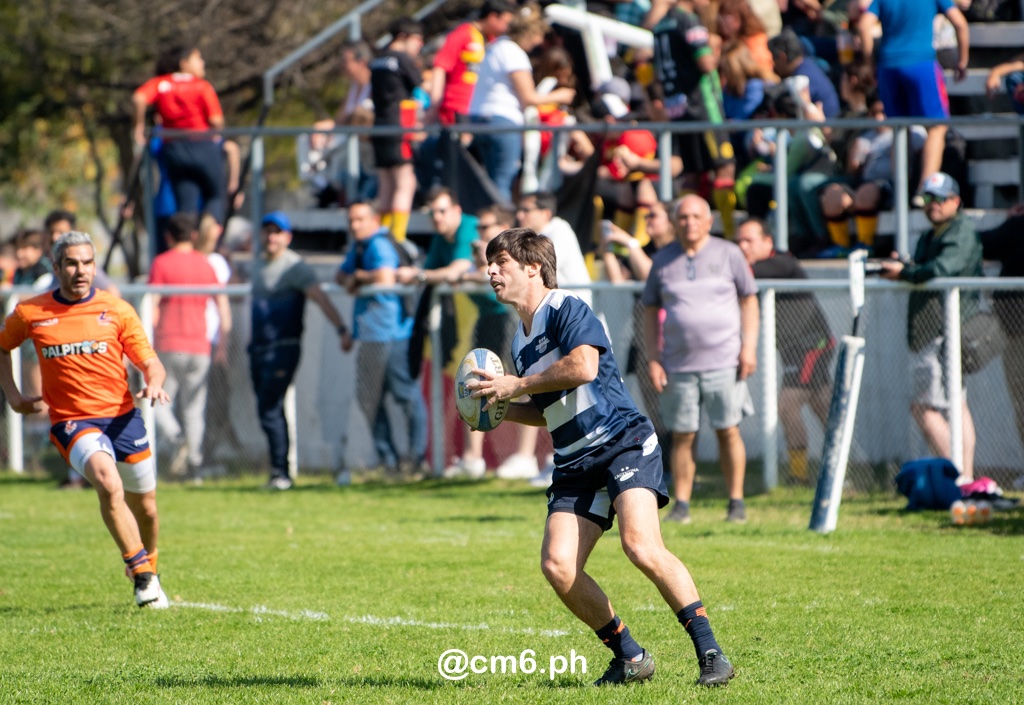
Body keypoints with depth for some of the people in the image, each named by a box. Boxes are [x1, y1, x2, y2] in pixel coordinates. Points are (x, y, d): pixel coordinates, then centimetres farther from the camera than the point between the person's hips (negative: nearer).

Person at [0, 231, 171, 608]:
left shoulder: (116, 310, 1)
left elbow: (151, 364, 2)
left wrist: (154, 384, -20)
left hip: (122, 416, 2)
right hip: (71, 419, -2)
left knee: (145, 507, 10)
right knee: (109, 484, -30)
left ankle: (148, 570, 41)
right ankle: (142, 574, -21)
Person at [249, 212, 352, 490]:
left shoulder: (294, 267, -10)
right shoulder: (260, 264, 14)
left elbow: (320, 298, -20)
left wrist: (342, 329, -30)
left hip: (283, 348, -8)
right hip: (259, 349, 8)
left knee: (269, 410, -14)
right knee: (268, 410, 9)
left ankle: (281, 472, -10)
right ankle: (279, 473, 14)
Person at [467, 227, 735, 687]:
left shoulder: (566, 309, -4)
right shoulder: (520, 342, 22)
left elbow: (583, 366, -22)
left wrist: (516, 385, -12)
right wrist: (500, 408, 16)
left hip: (623, 442, -8)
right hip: (574, 464, 8)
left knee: (641, 545, -27)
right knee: (557, 565, -11)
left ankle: (711, 653, -19)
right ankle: (630, 658, 3)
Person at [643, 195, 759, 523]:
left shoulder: (728, 254, 5)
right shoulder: (663, 260, 8)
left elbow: (749, 301, 8)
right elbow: (651, 311, 12)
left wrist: (749, 347, -2)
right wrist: (653, 358, 4)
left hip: (723, 361, -1)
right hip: (679, 364, 1)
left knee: (728, 431, -3)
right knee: (682, 435, 1)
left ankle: (736, 502, 4)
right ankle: (681, 505, 6)